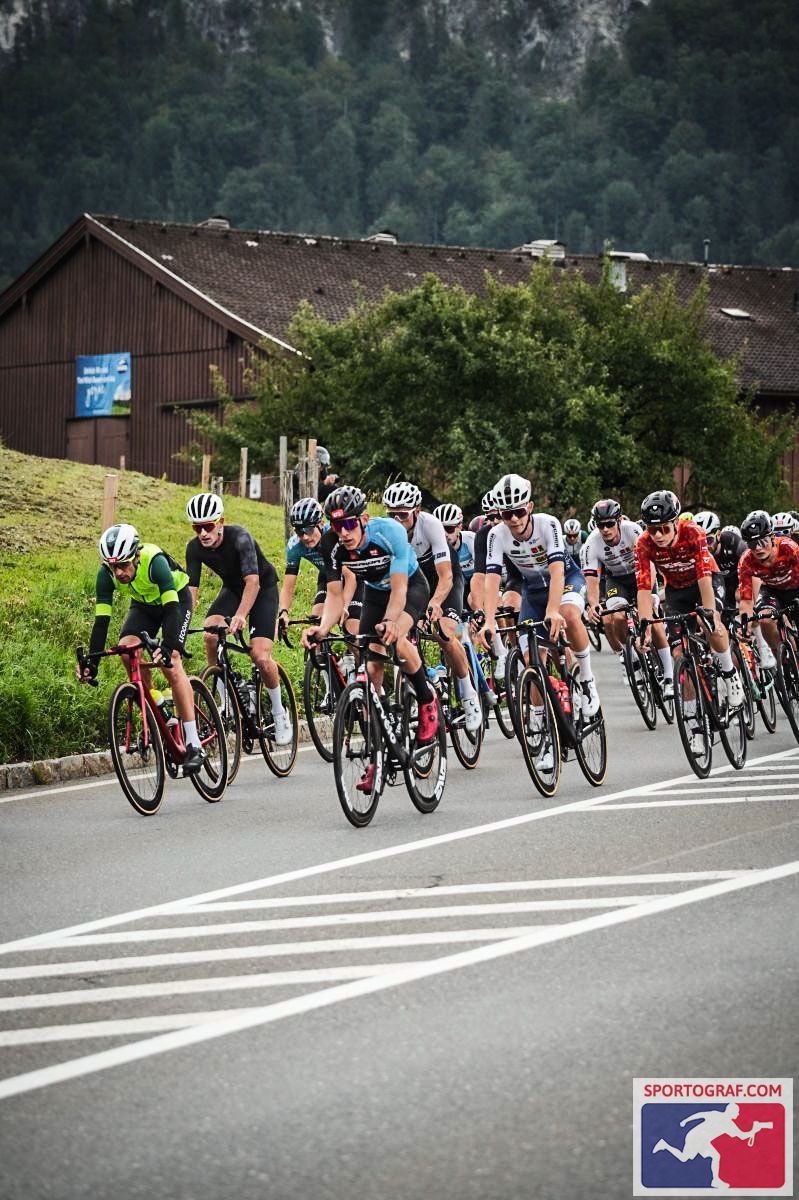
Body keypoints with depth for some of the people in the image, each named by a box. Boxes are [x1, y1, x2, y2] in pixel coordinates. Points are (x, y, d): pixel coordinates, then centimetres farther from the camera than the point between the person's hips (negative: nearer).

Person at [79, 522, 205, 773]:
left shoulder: (154, 561, -38)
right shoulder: (106, 574, -25)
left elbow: (172, 609, -42)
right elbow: (102, 620, -24)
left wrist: (168, 648, -55)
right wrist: (91, 662, -32)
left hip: (177, 599, -4)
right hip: (143, 604, 4)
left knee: (170, 664, -22)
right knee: (127, 647, -25)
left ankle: (194, 745, -22)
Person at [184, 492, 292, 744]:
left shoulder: (239, 537, -32)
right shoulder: (195, 548, -17)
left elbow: (252, 581, -41)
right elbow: (191, 589, -16)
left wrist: (241, 615, -55)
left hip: (263, 588, -4)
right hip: (232, 588, 4)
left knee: (260, 657, -18)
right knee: (211, 633, -26)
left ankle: (279, 713, 6)